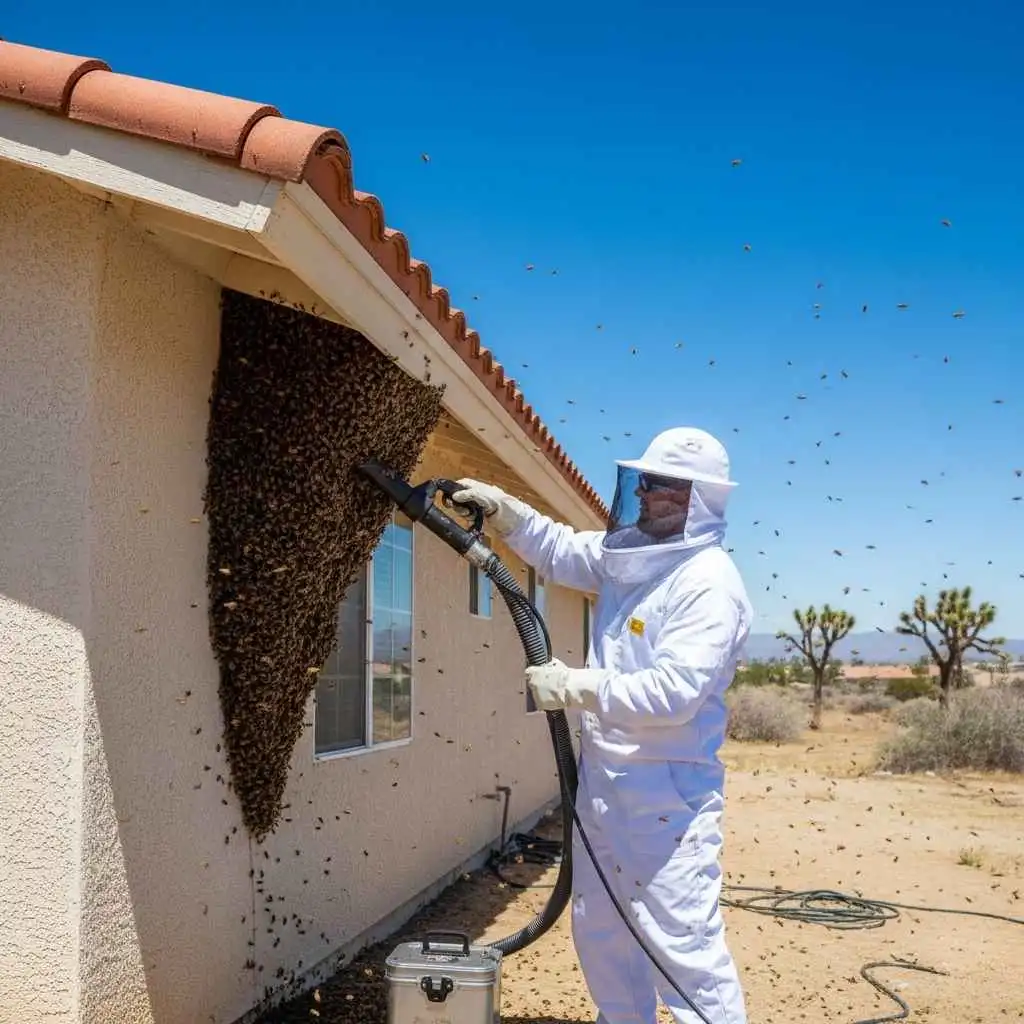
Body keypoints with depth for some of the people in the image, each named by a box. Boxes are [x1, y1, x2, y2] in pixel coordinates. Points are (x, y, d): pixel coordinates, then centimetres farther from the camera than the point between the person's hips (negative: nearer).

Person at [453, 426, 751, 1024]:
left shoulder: (710, 584, -19)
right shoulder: (629, 553, 7)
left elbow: (671, 692, -28)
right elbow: (559, 549, 21)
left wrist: (575, 687, -25)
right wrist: (502, 509, 6)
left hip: (667, 792, -9)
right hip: (603, 779, 9)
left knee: (681, 941, -7)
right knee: (601, 931, 20)